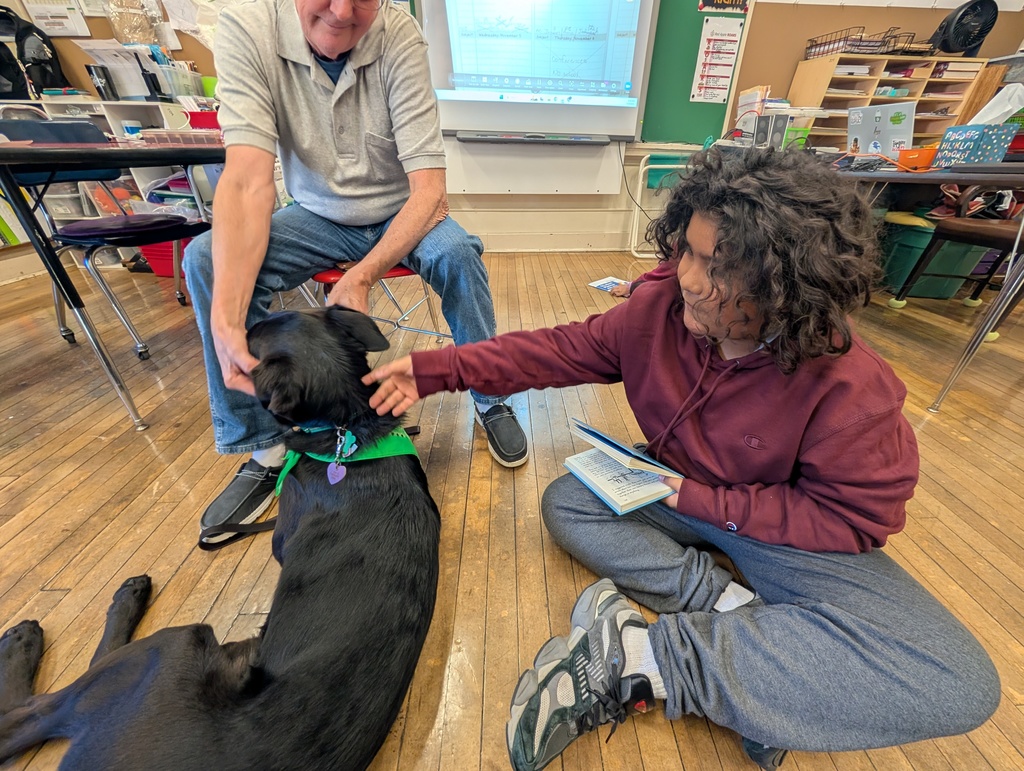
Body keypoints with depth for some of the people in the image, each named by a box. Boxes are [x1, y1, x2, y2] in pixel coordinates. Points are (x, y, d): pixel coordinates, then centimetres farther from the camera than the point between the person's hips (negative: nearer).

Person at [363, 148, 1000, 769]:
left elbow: (854, 520, -16)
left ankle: (641, 659, -25)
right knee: (566, 503, -16)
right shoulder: (657, 309, -17)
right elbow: (558, 350, -12)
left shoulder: (852, 391, -27)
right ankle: (733, 602, -17)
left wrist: (701, 501, -25)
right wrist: (437, 370, -17)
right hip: (676, 493, 3)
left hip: (793, 526, -2)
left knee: (960, 684, -25)